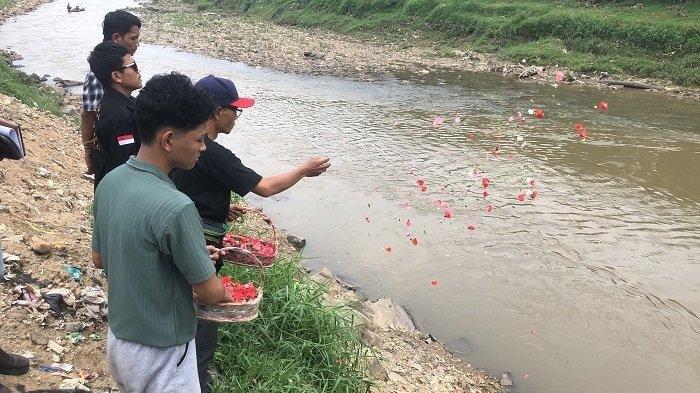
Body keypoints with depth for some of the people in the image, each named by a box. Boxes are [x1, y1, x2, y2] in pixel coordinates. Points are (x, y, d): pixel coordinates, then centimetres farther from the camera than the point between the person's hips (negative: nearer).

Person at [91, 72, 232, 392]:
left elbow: (99, 258, 7)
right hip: (159, 354, -8)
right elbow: (210, 293, -22)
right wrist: (222, 292, 2)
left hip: (118, 336, 8)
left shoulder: (109, 182, -7)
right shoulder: (175, 207, -32)